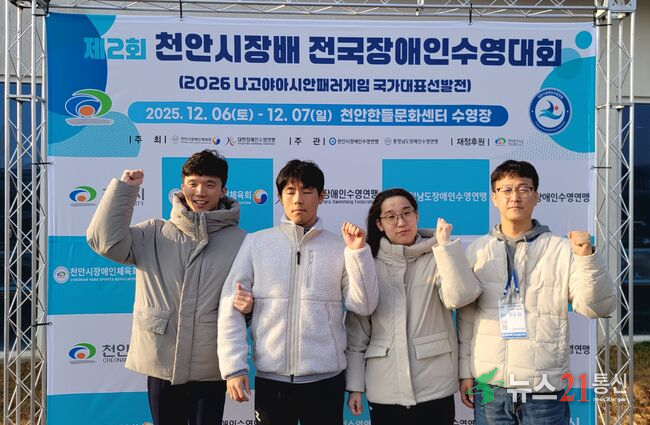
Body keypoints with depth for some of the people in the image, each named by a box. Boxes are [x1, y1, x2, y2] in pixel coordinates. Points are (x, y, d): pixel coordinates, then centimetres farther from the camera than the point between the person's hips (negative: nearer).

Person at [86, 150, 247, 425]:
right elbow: (105, 240, -9)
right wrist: (125, 187, -8)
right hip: (160, 363, 1)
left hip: (209, 368, -1)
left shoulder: (240, 242, -1)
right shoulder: (153, 234, 3)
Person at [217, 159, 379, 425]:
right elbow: (231, 308, 0)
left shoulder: (340, 247, 3)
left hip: (326, 379, 0)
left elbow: (364, 306, -2)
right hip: (270, 378, 0)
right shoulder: (256, 243, 2)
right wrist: (234, 367, -6)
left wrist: (358, 252, -11)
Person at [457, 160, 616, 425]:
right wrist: (466, 371, 7)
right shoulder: (476, 252, 3)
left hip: (545, 389, -1)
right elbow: (466, 319, 7)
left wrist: (587, 257, -21)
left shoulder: (562, 249, -2)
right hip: (489, 386, 2)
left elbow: (596, 307, -9)